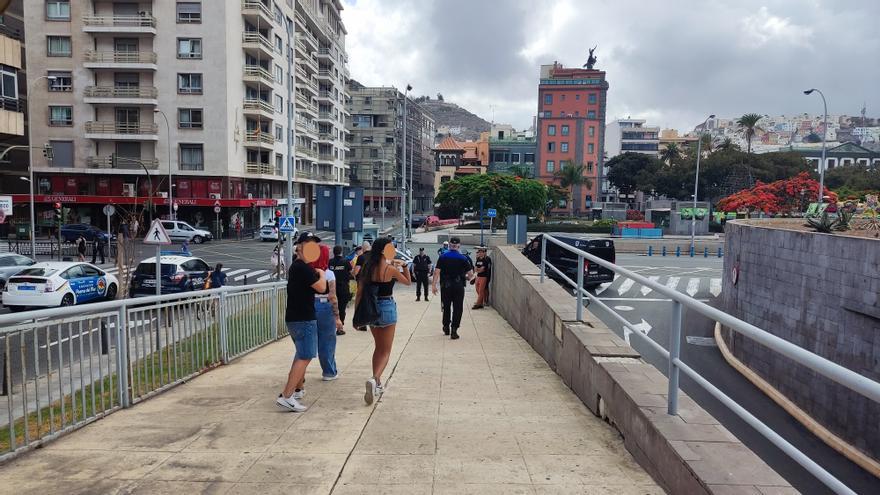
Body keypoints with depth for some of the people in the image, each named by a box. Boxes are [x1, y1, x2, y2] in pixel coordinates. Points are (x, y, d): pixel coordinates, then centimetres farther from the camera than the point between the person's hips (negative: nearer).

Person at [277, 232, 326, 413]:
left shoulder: (296, 266, 15)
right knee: (305, 357, -12)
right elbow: (321, 287, -19)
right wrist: (321, 274, -1)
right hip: (304, 319, -11)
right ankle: (286, 396, -17)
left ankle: (297, 389, 32)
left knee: (301, 355, 23)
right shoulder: (303, 267, -18)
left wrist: (316, 273, 7)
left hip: (295, 318, 11)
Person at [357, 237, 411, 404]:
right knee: (385, 351, 3)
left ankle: (377, 384, 26)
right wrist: (403, 266, 8)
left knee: (378, 348, 22)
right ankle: (375, 379, -20)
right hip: (387, 307, -5)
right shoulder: (390, 269, -13)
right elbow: (408, 282, 3)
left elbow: (359, 292, 1)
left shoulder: (367, 267, 1)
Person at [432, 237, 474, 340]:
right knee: (457, 308, 4)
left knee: (446, 307, 17)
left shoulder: (442, 257, -1)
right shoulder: (463, 258, -2)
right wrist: (466, 278, 16)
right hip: (459, 286, -1)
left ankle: (446, 327, 28)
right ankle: (454, 330, -2)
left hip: (445, 285, 2)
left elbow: (437, 272, -7)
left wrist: (433, 284, -3)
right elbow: (470, 274, -5)